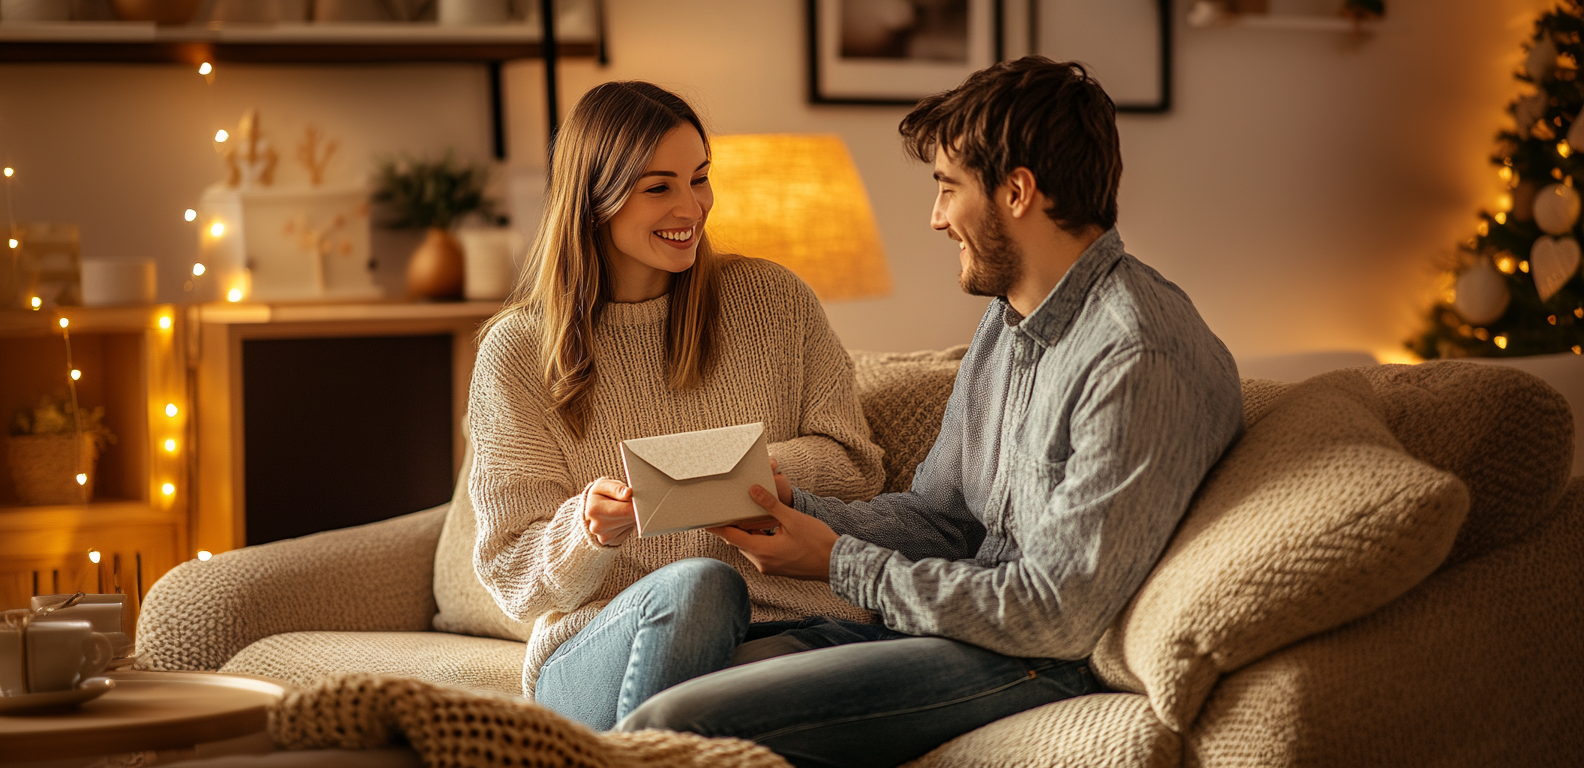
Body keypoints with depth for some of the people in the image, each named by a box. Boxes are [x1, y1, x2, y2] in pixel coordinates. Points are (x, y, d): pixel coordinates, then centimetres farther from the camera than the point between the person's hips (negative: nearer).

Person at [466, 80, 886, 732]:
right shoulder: (517, 350, 7)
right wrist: (589, 530, -17)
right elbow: (511, 573, 6)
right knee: (697, 585, -36)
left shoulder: (774, 300, 13)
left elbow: (853, 468, 12)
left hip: (796, 623, 0)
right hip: (599, 645, 0)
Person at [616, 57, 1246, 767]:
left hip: (1046, 668, -9)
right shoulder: (1007, 323, 13)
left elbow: (1058, 616, -23)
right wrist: (795, 509, -1)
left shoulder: (1140, 359, -21)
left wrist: (841, 564, -14)